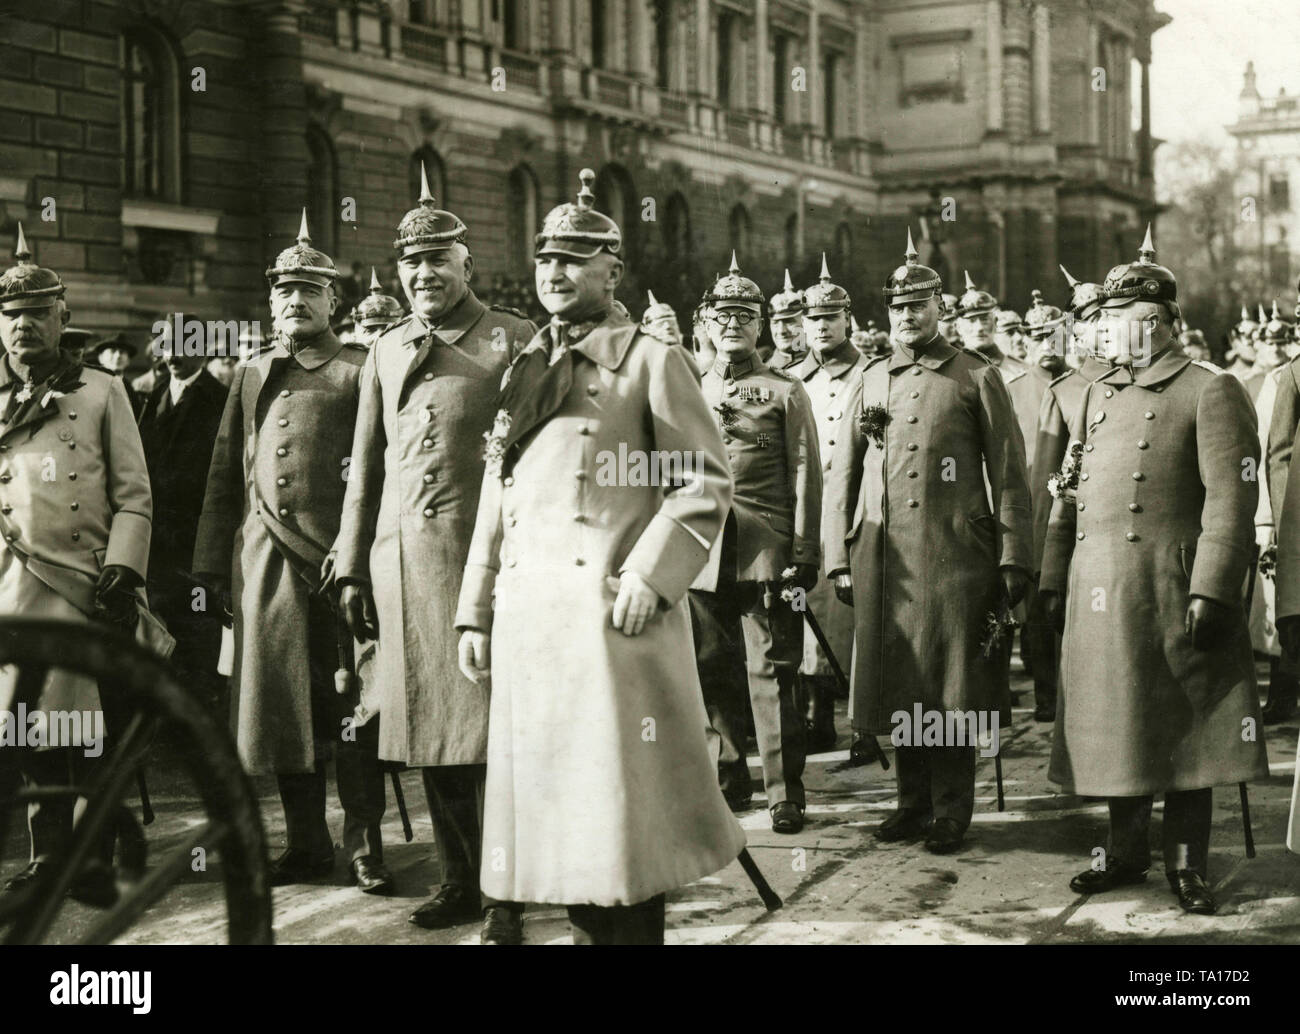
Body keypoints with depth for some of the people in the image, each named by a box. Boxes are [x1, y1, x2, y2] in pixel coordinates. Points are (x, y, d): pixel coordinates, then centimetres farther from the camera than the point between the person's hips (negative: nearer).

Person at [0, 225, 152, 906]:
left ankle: (97, 866, 7)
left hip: (90, 587, -2)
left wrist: (121, 574, -7)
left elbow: (134, 496, 3)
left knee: (92, 732, -1)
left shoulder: (103, 393, 7)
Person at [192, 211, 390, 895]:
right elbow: (224, 478, 16)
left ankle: (365, 848, 6)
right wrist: (214, 568, 9)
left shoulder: (360, 372, 4)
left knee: (351, 708, -1)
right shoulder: (251, 376, 18)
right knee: (280, 703, 7)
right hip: (264, 564, 4)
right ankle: (306, 845, 18)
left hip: (341, 558, -4)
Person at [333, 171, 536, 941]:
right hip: (401, 558, 5)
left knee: (487, 728, -3)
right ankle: (459, 879, 21)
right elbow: (366, 467, 18)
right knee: (427, 727, 9)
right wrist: (352, 569, 13)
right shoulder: (387, 352, 15)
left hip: (484, 556, -5)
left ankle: (502, 896, 5)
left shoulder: (514, 341, 0)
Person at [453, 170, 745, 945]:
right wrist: (477, 611, 13)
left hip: (611, 612, -6)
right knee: (554, 794, 9)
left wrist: (649, 576, -16)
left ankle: (636, 929, 6)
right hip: (529, 616, 6)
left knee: (622, 794, -4)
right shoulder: (524, 374, 18)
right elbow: (497, 503, 18)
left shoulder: (651, 362, 0)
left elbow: (706, 481, -7)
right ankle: (589, 930, 19)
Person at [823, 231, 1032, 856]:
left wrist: (1013, 560, -5)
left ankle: (952, 811, 10)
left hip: (956, 555, -3)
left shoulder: (977, 378, 4)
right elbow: (841, 476, 14)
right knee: (896, 682, 7)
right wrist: (839, 559, 7)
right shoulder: (867, 384, 14)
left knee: (954, 685, -1)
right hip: (883, 558, 3)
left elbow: (1009, 476, 1)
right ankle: (914, 802, 19)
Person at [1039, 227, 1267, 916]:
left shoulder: (1210, 392, -4)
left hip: (1170, 592, -6)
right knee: (1114, 725, 12)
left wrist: (1212, 592, -19)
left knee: (1183, 729, 0)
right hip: (1098, 591, 6)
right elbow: (1068, 494, 18)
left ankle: (1187, 866, 9)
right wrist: (1053, 582, 13)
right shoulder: (1098, 395, 17)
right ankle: (1126, 853, 25)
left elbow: (1232, 498, -12)